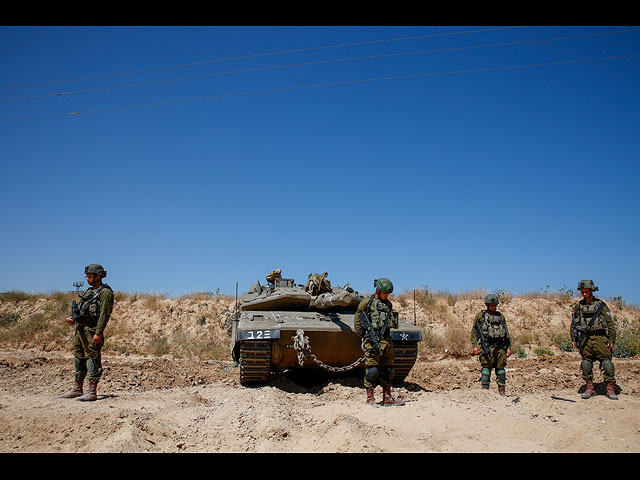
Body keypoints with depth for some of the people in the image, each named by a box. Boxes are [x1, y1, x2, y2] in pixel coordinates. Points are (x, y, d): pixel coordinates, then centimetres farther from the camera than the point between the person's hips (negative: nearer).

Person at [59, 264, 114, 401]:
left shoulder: (105, 292, -8)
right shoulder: (89, 291, 20)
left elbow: (104, 314, -16)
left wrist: (98, 333, -22)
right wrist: (74, 320, 7)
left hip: (92, 330, -9)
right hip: (80, 329, 10)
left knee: (92, 359, -6)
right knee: (79, 359, 13)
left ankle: (92, 392, -3)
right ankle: (77, 389, 22)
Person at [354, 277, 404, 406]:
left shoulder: (388, 304, 17)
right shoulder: (367, 302, -1)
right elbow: (357, 321, -1)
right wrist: (364, 335, -8)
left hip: (387, 341, 6)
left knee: (387, 369, 8)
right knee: (372, 369, -6)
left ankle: (387, 398, 15)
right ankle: (370, 398, 1)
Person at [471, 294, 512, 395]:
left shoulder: (500, 316, 15)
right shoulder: (480, 316, 5)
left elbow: (506, 333, 17)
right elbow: (474, 332, 4)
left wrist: (508, 347, 11)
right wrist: (475, 346, -7)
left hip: (500, 346, 3)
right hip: (487, 346, -3)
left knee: (501, 367, 5)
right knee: (486, 367, -6)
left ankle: (501, 390, 13)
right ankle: (485, 389, -3)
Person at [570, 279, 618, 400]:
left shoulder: (601, 305, 3)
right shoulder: (578, 306, 11)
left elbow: (610, 323, 3)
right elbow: (573, 323, 16)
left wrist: (612, 340, -3)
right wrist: (573, 339, 9)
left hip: (599, 337, -2)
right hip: (584, 339, 3)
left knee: (607, 362, -7)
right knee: (586, 363, 4)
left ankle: (610, 389, -2)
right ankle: (589, 388, 13)